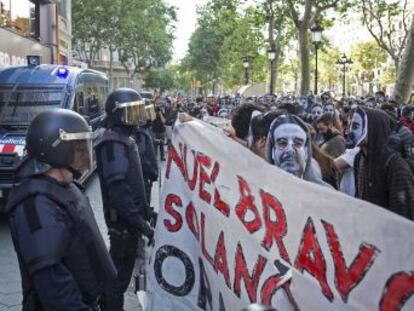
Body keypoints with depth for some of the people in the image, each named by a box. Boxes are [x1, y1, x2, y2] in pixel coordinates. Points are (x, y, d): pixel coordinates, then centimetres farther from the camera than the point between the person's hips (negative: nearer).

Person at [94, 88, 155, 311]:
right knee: (119, 274, 0)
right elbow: (119, 192, -28)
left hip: (128, 218, 10)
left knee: (118, 271, 21)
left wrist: (144, 212, 21)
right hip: (123, 221, -10)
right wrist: (142, 224, -28)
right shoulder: (113, 143, -20)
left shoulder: (124, 139, 12)